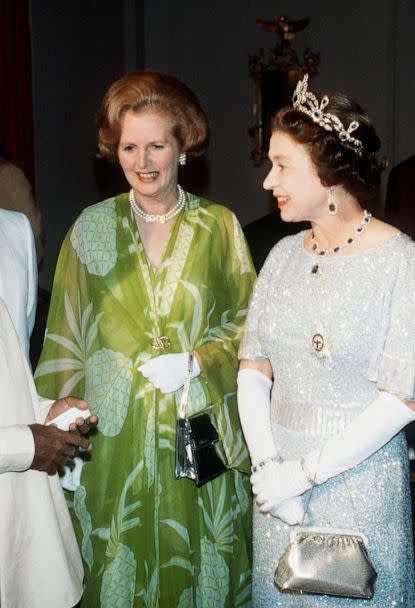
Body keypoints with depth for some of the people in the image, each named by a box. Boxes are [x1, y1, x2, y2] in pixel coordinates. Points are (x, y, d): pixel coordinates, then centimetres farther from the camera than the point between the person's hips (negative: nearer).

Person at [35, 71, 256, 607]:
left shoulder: (219, 225, -1)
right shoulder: (93, 226, 0)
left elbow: (247, 321, 4)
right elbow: (65, 338, 3)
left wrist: (196, 361, -12)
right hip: (114, 432, 0)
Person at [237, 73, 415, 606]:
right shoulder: (284, 255, 3)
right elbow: (253, 368, 1)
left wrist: (303, 473, -17)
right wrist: (267, 464, -12)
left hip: (360, 478, -5)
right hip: (279, 473, 5)